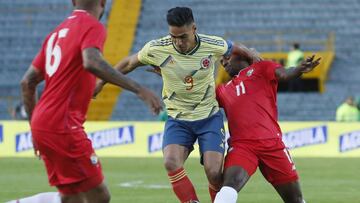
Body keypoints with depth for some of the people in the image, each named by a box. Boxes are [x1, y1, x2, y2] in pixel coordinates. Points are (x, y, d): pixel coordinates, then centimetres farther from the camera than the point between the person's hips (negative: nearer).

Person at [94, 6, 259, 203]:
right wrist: (101, 83, 11)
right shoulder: (157, 49, -15)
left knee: (214, 172, -15)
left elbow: (236, 49, 8)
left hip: (209, 117, -1)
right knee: (171, 163, -25)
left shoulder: (213, 45, -16)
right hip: (177, 118, 1)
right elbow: (128, 63, 3)